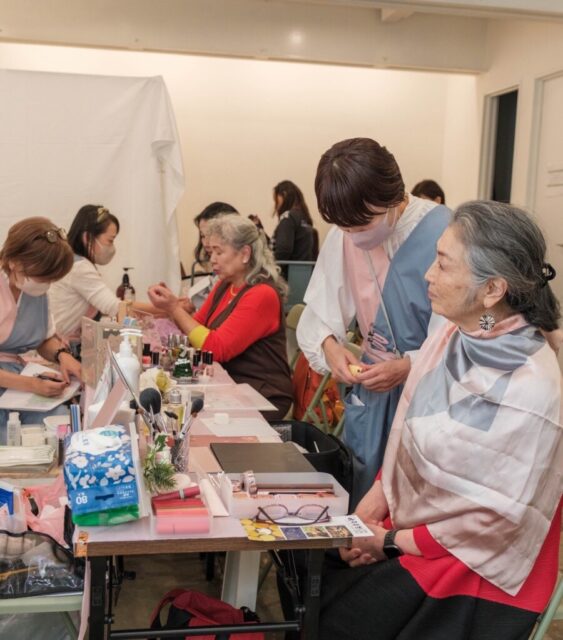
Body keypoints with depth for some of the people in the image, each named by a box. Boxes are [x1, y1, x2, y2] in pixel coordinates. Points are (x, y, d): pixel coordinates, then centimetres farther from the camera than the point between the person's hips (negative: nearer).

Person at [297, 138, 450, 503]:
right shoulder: (343, 238, -2)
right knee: (361, 509, 15)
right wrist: (328, 343, -11)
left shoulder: (443, 235, -18)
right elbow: (320, 312, 9)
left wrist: (409, 366, -24)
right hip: (371, 390, 5)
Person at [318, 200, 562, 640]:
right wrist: (369, 510, -3)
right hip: (403, 524, 7)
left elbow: (494, 519, -21)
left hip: (473, 566, -6)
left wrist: (392, 541, -13)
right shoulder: (450, 338, -4)